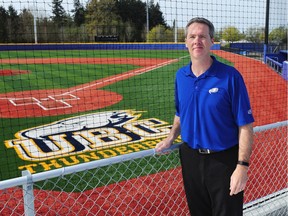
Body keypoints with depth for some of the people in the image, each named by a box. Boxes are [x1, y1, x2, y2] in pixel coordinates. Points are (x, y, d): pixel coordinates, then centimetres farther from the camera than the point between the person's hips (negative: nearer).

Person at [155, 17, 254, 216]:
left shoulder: (230, 76, -14)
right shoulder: (181, 76, 2)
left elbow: (245, 125, -14)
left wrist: (242, 166, -19)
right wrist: (171, 138, 1)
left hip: (224, 160, -4)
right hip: (191, 157, 5)